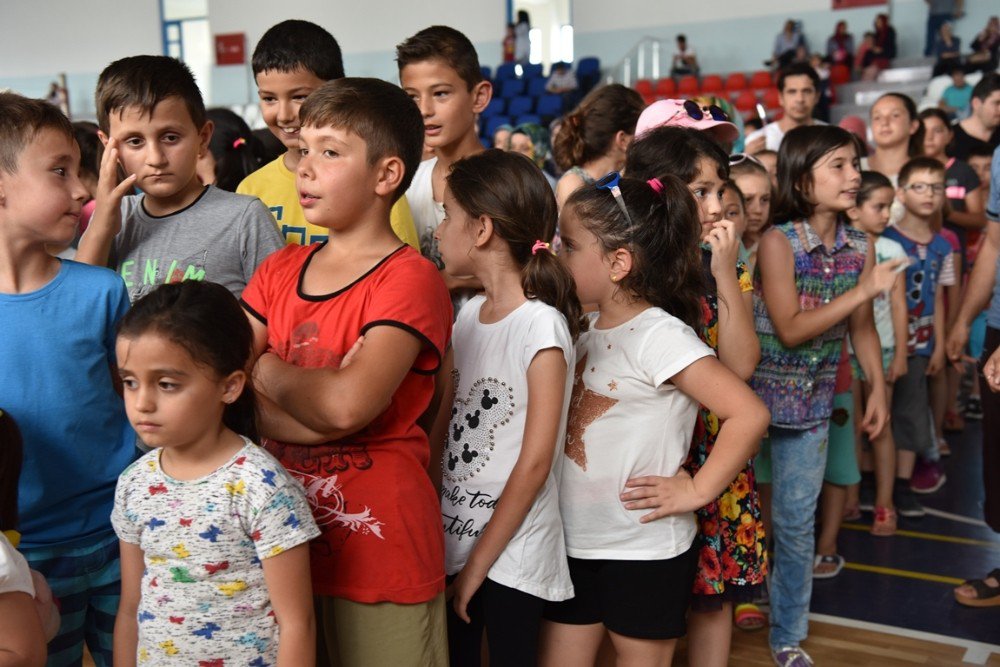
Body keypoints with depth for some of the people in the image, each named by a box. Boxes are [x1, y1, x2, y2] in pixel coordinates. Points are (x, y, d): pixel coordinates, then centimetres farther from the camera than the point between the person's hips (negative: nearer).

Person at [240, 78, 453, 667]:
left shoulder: (409, 280, -14)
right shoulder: (279, 272, 7)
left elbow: (347, 403, -26)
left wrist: (265, 369, -9)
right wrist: (300, 417, -18)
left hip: (381, 548, -6)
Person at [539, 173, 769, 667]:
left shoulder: (659, 336, -19)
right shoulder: (589, 330, 4)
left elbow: (748, 414, -25)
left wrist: (695, 490, -20)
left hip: (642, 555, -7)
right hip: (574, 546, 7)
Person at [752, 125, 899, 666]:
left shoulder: (858, 247, 0)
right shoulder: (777, 241, -16)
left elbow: (862, 327, 8)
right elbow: (790, 330, -21)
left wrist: (878, 389, 3)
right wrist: (863, 290, -23)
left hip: (813, 404, 4)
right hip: (756, 396, -4)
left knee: (796, 523, 10)